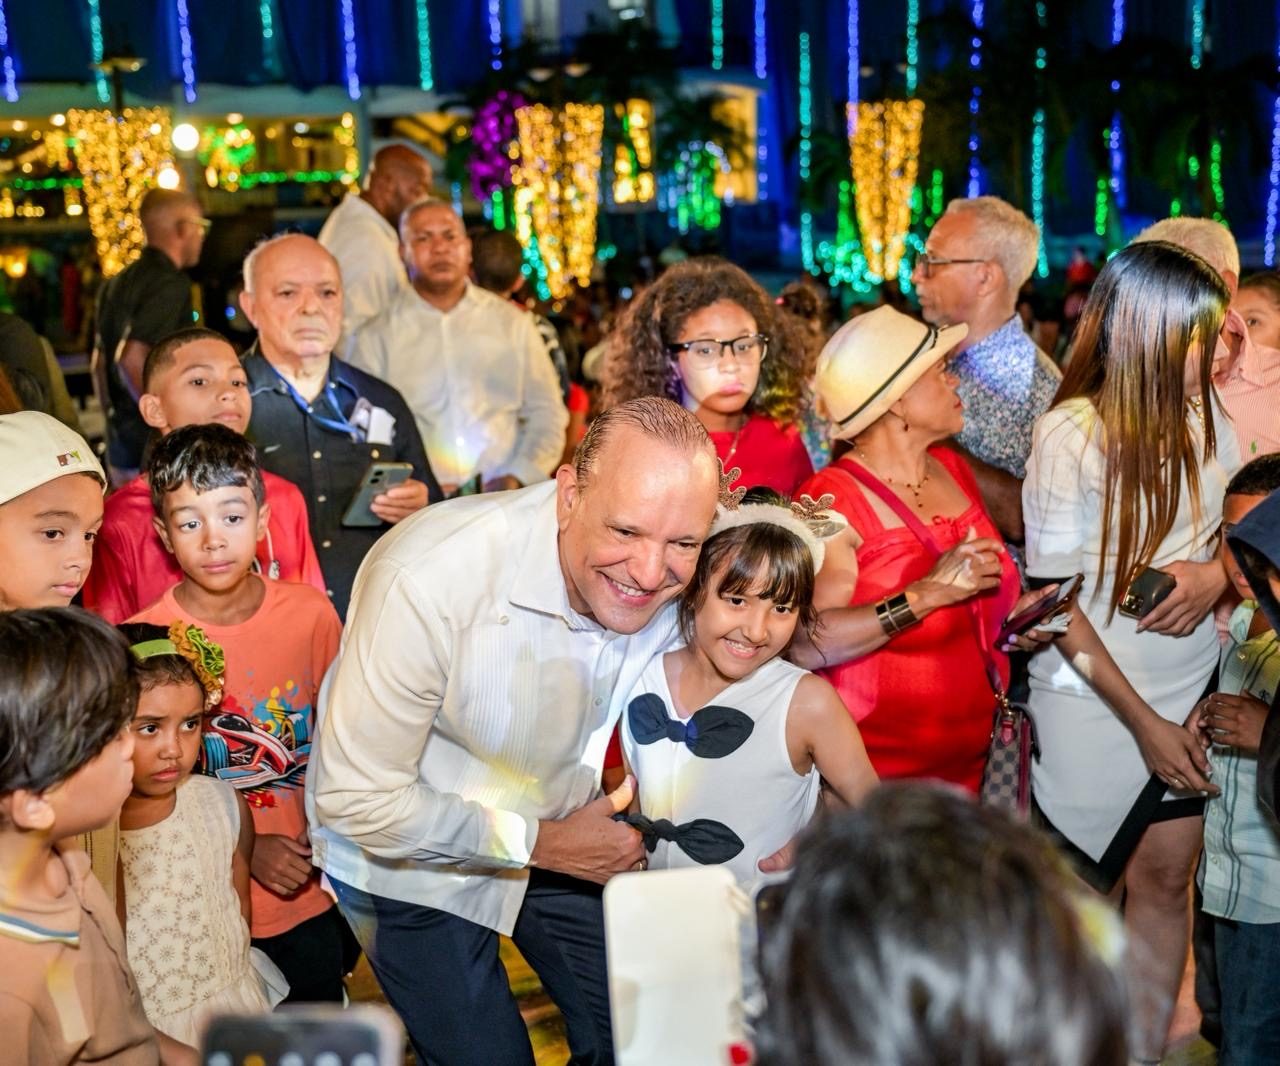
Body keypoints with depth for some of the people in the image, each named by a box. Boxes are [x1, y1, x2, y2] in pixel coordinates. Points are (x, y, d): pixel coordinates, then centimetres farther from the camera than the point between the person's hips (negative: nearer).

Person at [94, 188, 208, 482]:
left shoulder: (117, 283, 14)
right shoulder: (171, 283, -14)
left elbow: (100, 360, 19)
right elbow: (133, 359, -24)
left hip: (120, 436, 9)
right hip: (156, 443, -9)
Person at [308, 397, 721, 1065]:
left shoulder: (677, 582, -21)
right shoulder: (430, 582, -37)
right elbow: (358, 798, -29)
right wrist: (543, 844, -24)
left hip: (559, 830, 5)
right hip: (413, 857, -4)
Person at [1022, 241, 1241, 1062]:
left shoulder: (1206, 413, -3)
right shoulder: (1071, 435, -17)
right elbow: (1056, 600, -14)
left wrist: (1219, 572, -15)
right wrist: (1143, 720, -14)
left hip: (1189, 686, 4)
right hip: (1095, 700, -4)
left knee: (1165, 880, 13)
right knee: (1084, 890, 12)